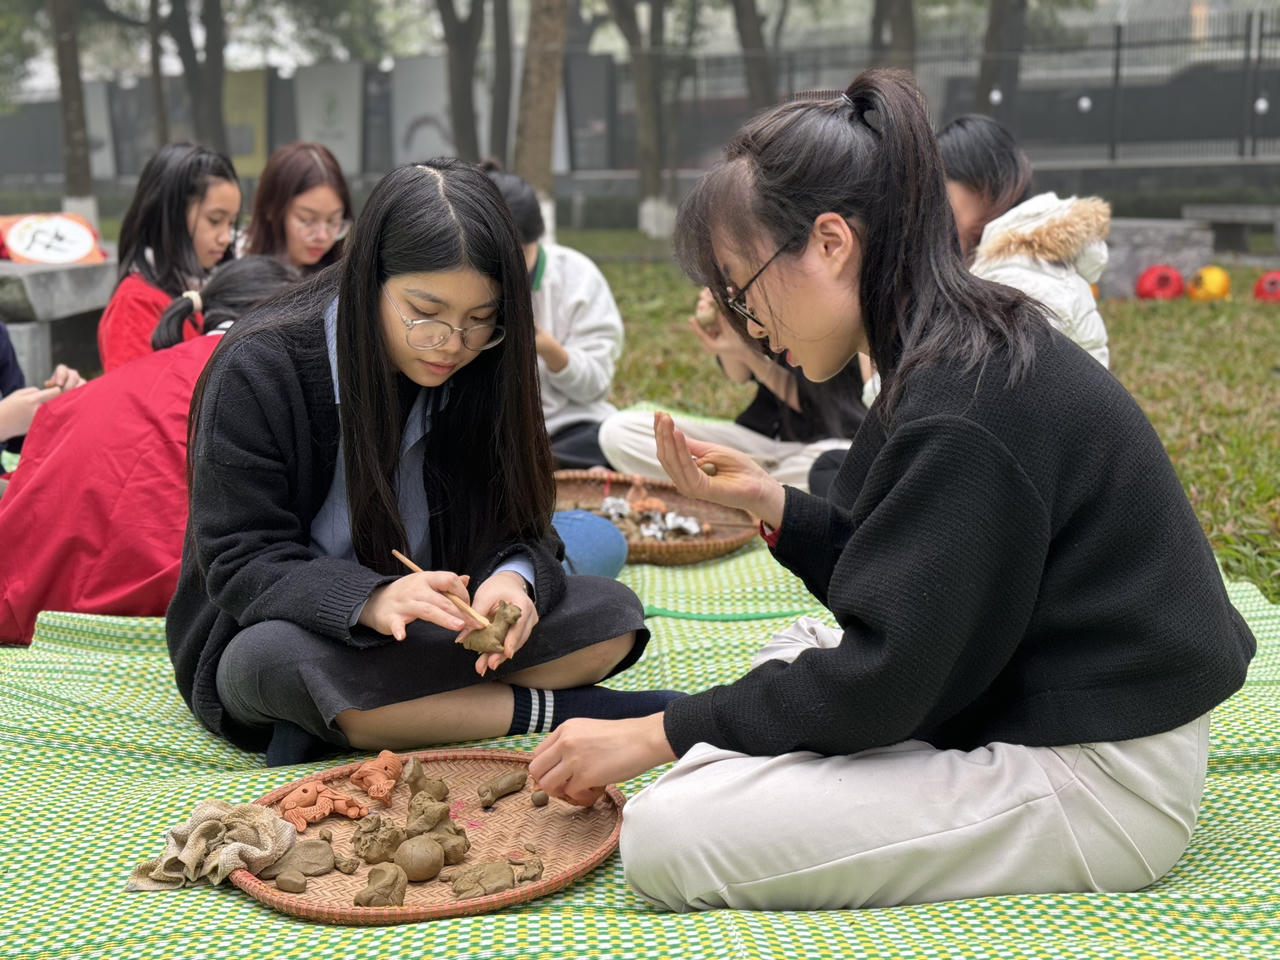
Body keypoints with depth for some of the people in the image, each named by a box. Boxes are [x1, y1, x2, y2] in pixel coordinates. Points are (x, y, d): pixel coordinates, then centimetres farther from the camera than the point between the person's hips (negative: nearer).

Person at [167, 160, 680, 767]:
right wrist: (372, 601, -39)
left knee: (611, 616, -17)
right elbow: (242, 564, -20)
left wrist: (511, 579, -29)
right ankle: (545, 710, -24)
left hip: (430, 628, 4)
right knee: (273, 662, -40)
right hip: (283, 627, -3)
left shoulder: (480, 371, -5)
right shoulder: (260, 368, -18)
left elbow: (516, 527, -3)